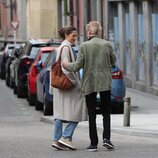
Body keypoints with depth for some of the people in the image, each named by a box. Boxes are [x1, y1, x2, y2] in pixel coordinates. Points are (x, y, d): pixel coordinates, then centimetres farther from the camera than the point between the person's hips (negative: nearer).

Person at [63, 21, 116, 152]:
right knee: (106, 112, 11)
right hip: (105, 82, 1)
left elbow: (77, 66, -8)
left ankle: (94, 143, 4)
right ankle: (106, 138, -7)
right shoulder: (107, 45, -1)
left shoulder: (84, 46, -8)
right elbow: (113, 62, 12)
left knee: (92, 115, 6)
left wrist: (66, 65, 10)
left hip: (90, 83, -1)